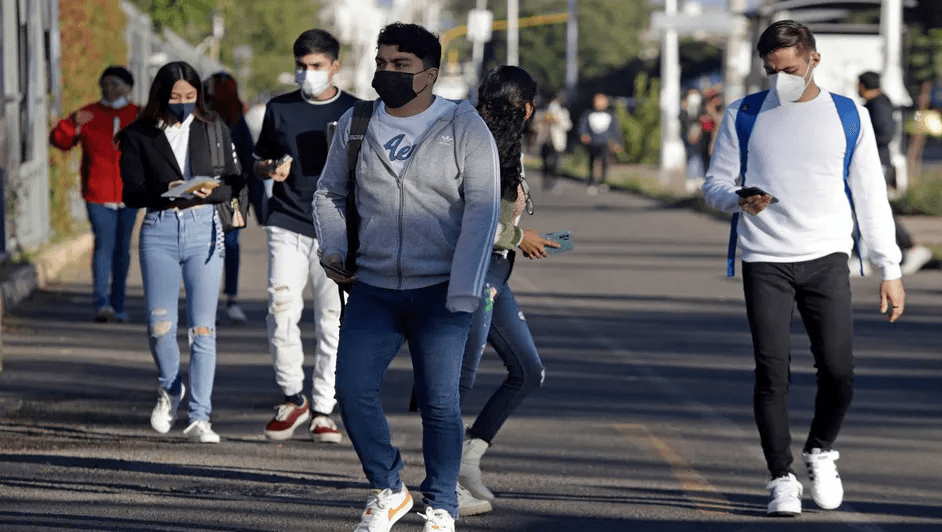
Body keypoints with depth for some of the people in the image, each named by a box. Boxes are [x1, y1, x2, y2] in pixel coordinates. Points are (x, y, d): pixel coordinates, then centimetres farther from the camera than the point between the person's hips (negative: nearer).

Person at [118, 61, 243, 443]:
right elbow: (132, 193, -2)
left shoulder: (213, 130, 8)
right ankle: (170, 389, 25)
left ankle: (199, 418, -5)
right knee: (160, 324, -5)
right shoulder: (138, 136, 4)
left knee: (202, 328, -7)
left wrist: (211, 191, -13)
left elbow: (235, 181, 8)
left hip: (204, 229, 0)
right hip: (159, 230, 0)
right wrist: (165, 193, -20)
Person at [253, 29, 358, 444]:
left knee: (333, 321, -2)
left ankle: (322, 411, 8)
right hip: (287, 226, 1)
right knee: (281, 314, -8)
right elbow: (259, 164, 18)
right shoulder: (279, 109, 10)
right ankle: (292, 398, 11)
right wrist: (271, 170, -5)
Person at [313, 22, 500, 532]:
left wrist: (462, 294, -17)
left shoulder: (463, 127, -4)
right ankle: (387, 491, 11)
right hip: (373, 289, 3)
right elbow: (330, 192, 20)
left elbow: (482, 209, -9)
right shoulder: (355, 125, 8)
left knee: (439, 403, -1)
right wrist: (332, 246, 1)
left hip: (439, 292, -3)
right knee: (352, 389, -7)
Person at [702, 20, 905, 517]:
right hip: (764, 261, 0)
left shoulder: (850, 116, 7)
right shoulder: (744, 114, 7)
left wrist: (890, 269, 5)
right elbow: (715, 183, 10)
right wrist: (740, 200, -14)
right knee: (772, 372, -7)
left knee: (838, 369, -7)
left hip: (826, 258, 0)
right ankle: (781, 478, 4)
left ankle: (820, 452, 20)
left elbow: (870, 195, 9)